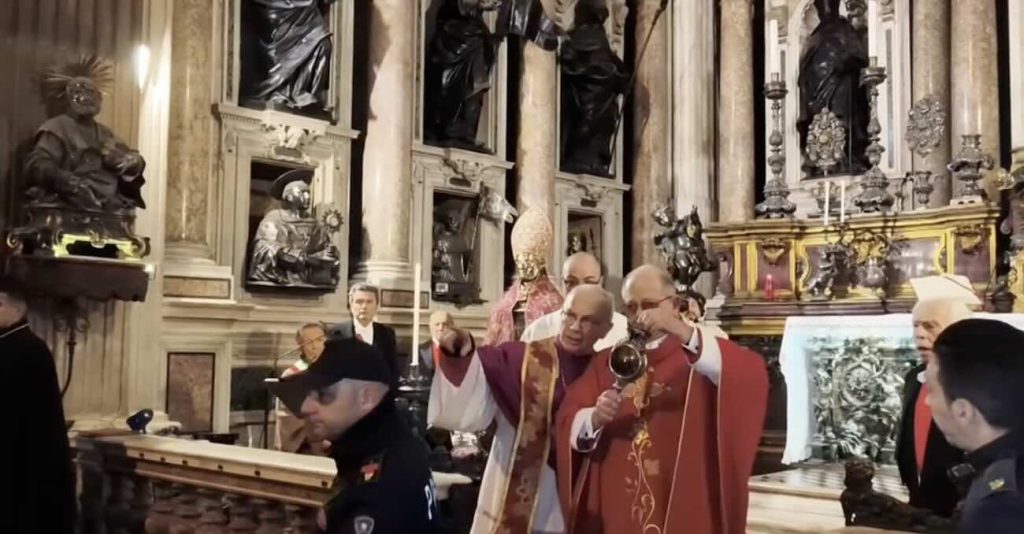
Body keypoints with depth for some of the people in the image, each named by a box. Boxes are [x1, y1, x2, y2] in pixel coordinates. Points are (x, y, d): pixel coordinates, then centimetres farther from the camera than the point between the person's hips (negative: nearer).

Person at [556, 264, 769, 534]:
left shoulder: (699, 353, 1)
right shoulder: (607, 363, 11)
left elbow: (752, 374, -20)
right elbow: (569, 424, 2)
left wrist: (684, 332, -28)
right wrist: (595, 418, -20)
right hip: (616, 512, 3)